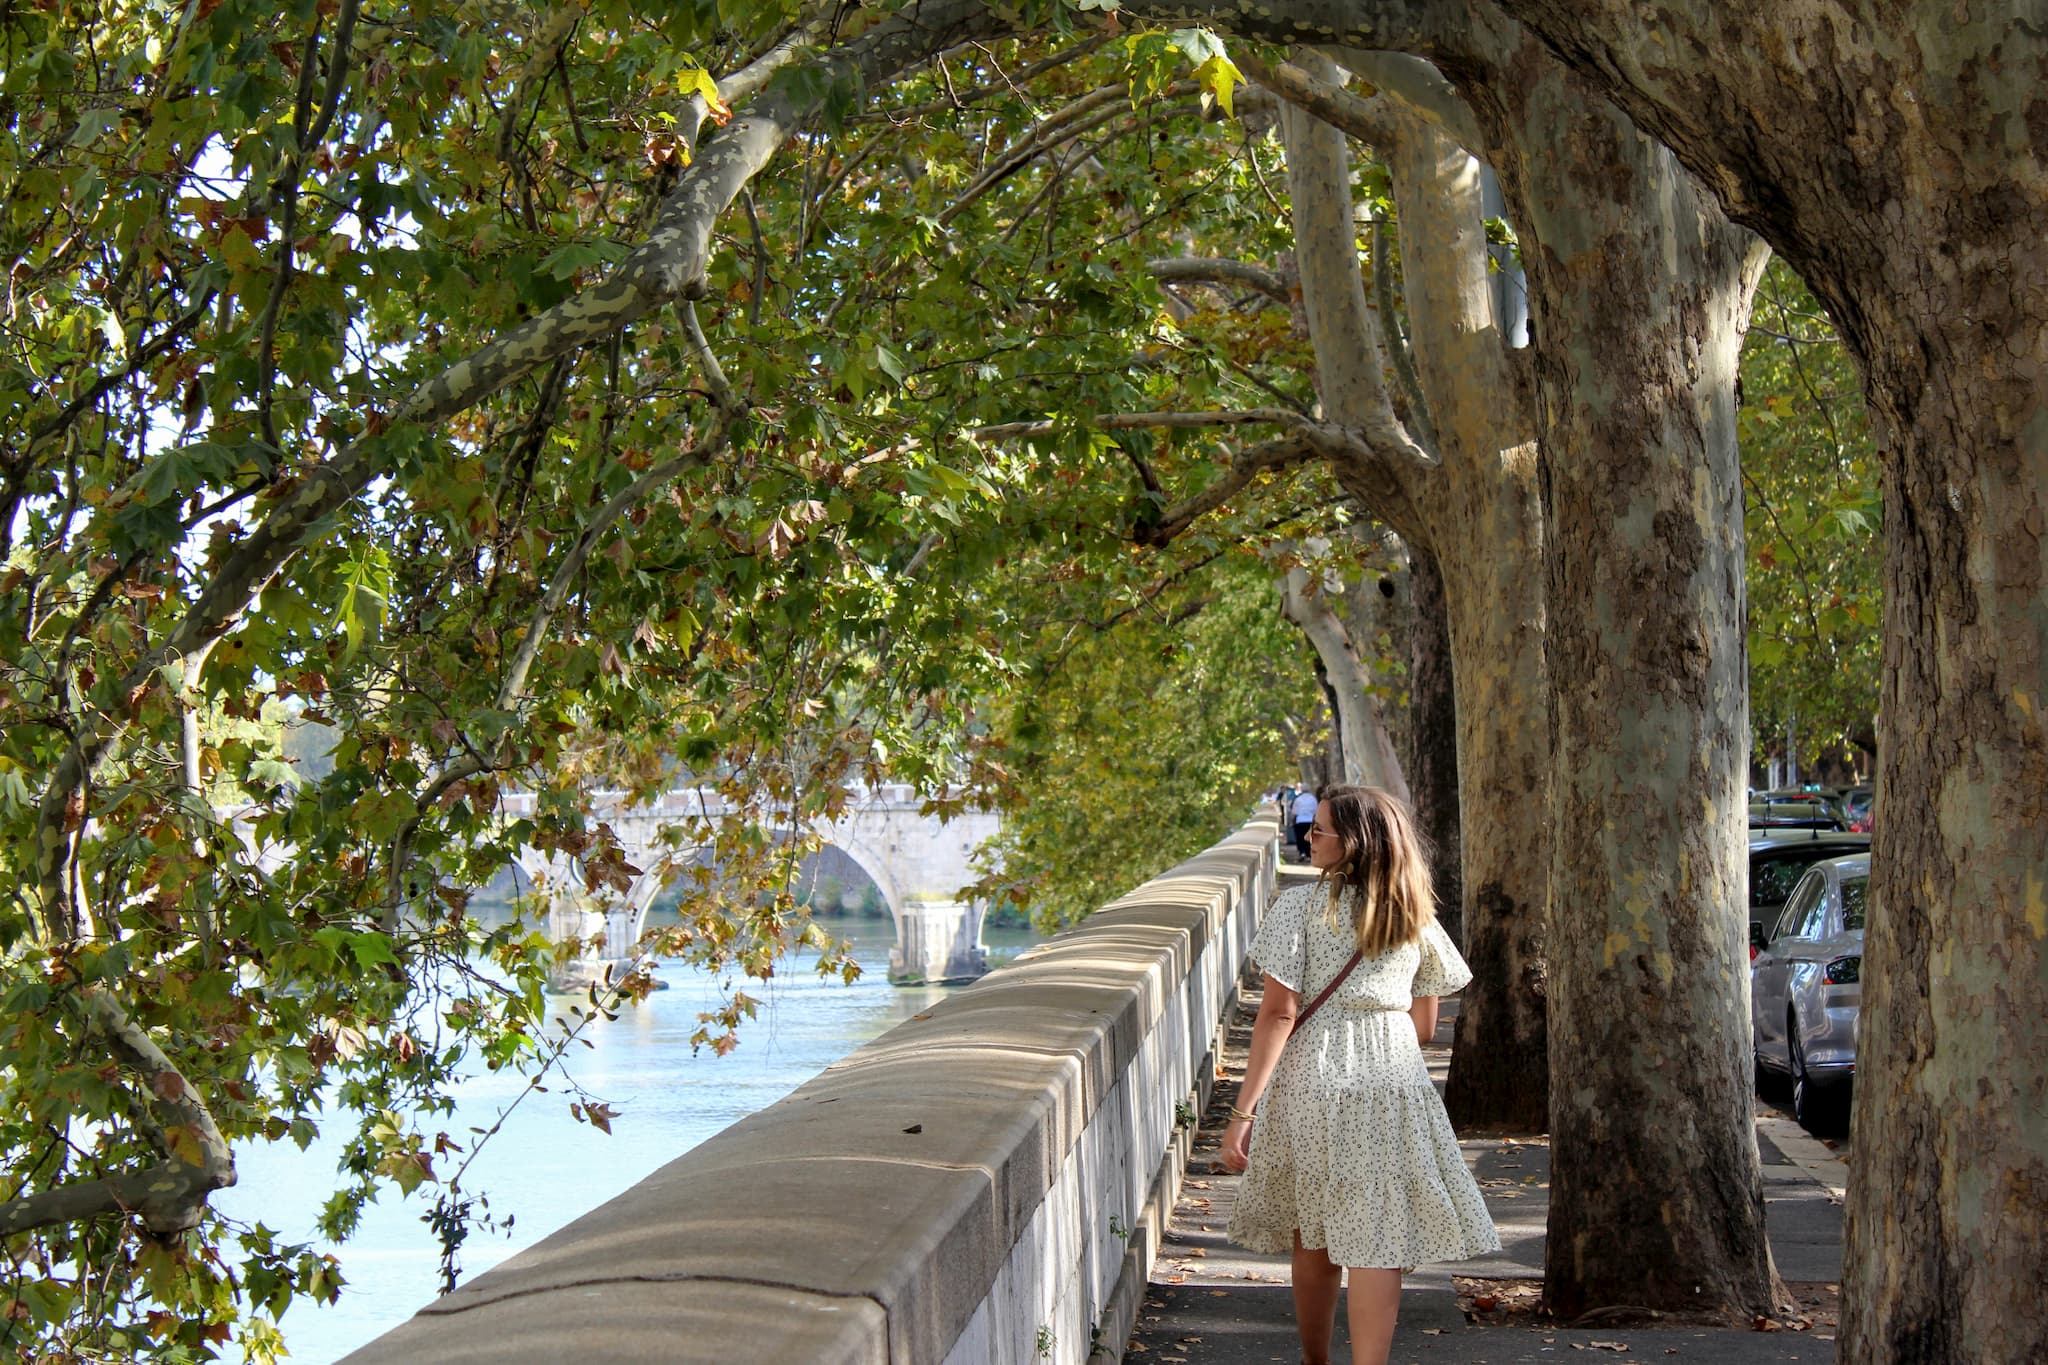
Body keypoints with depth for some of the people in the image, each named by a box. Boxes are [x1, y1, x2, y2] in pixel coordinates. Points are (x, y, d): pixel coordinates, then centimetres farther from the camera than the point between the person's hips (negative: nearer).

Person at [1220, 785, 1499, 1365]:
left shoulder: (1299, 907, -8)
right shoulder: (1416, 917, 4)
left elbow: (1278, 1013, -13)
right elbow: (1423, 1026, 9)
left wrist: (1243, 1112, -11)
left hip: (1311, 1084, -1)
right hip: (1395, 1084, 1)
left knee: (1313, 1241, 16)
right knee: (1377, 1243, -1)